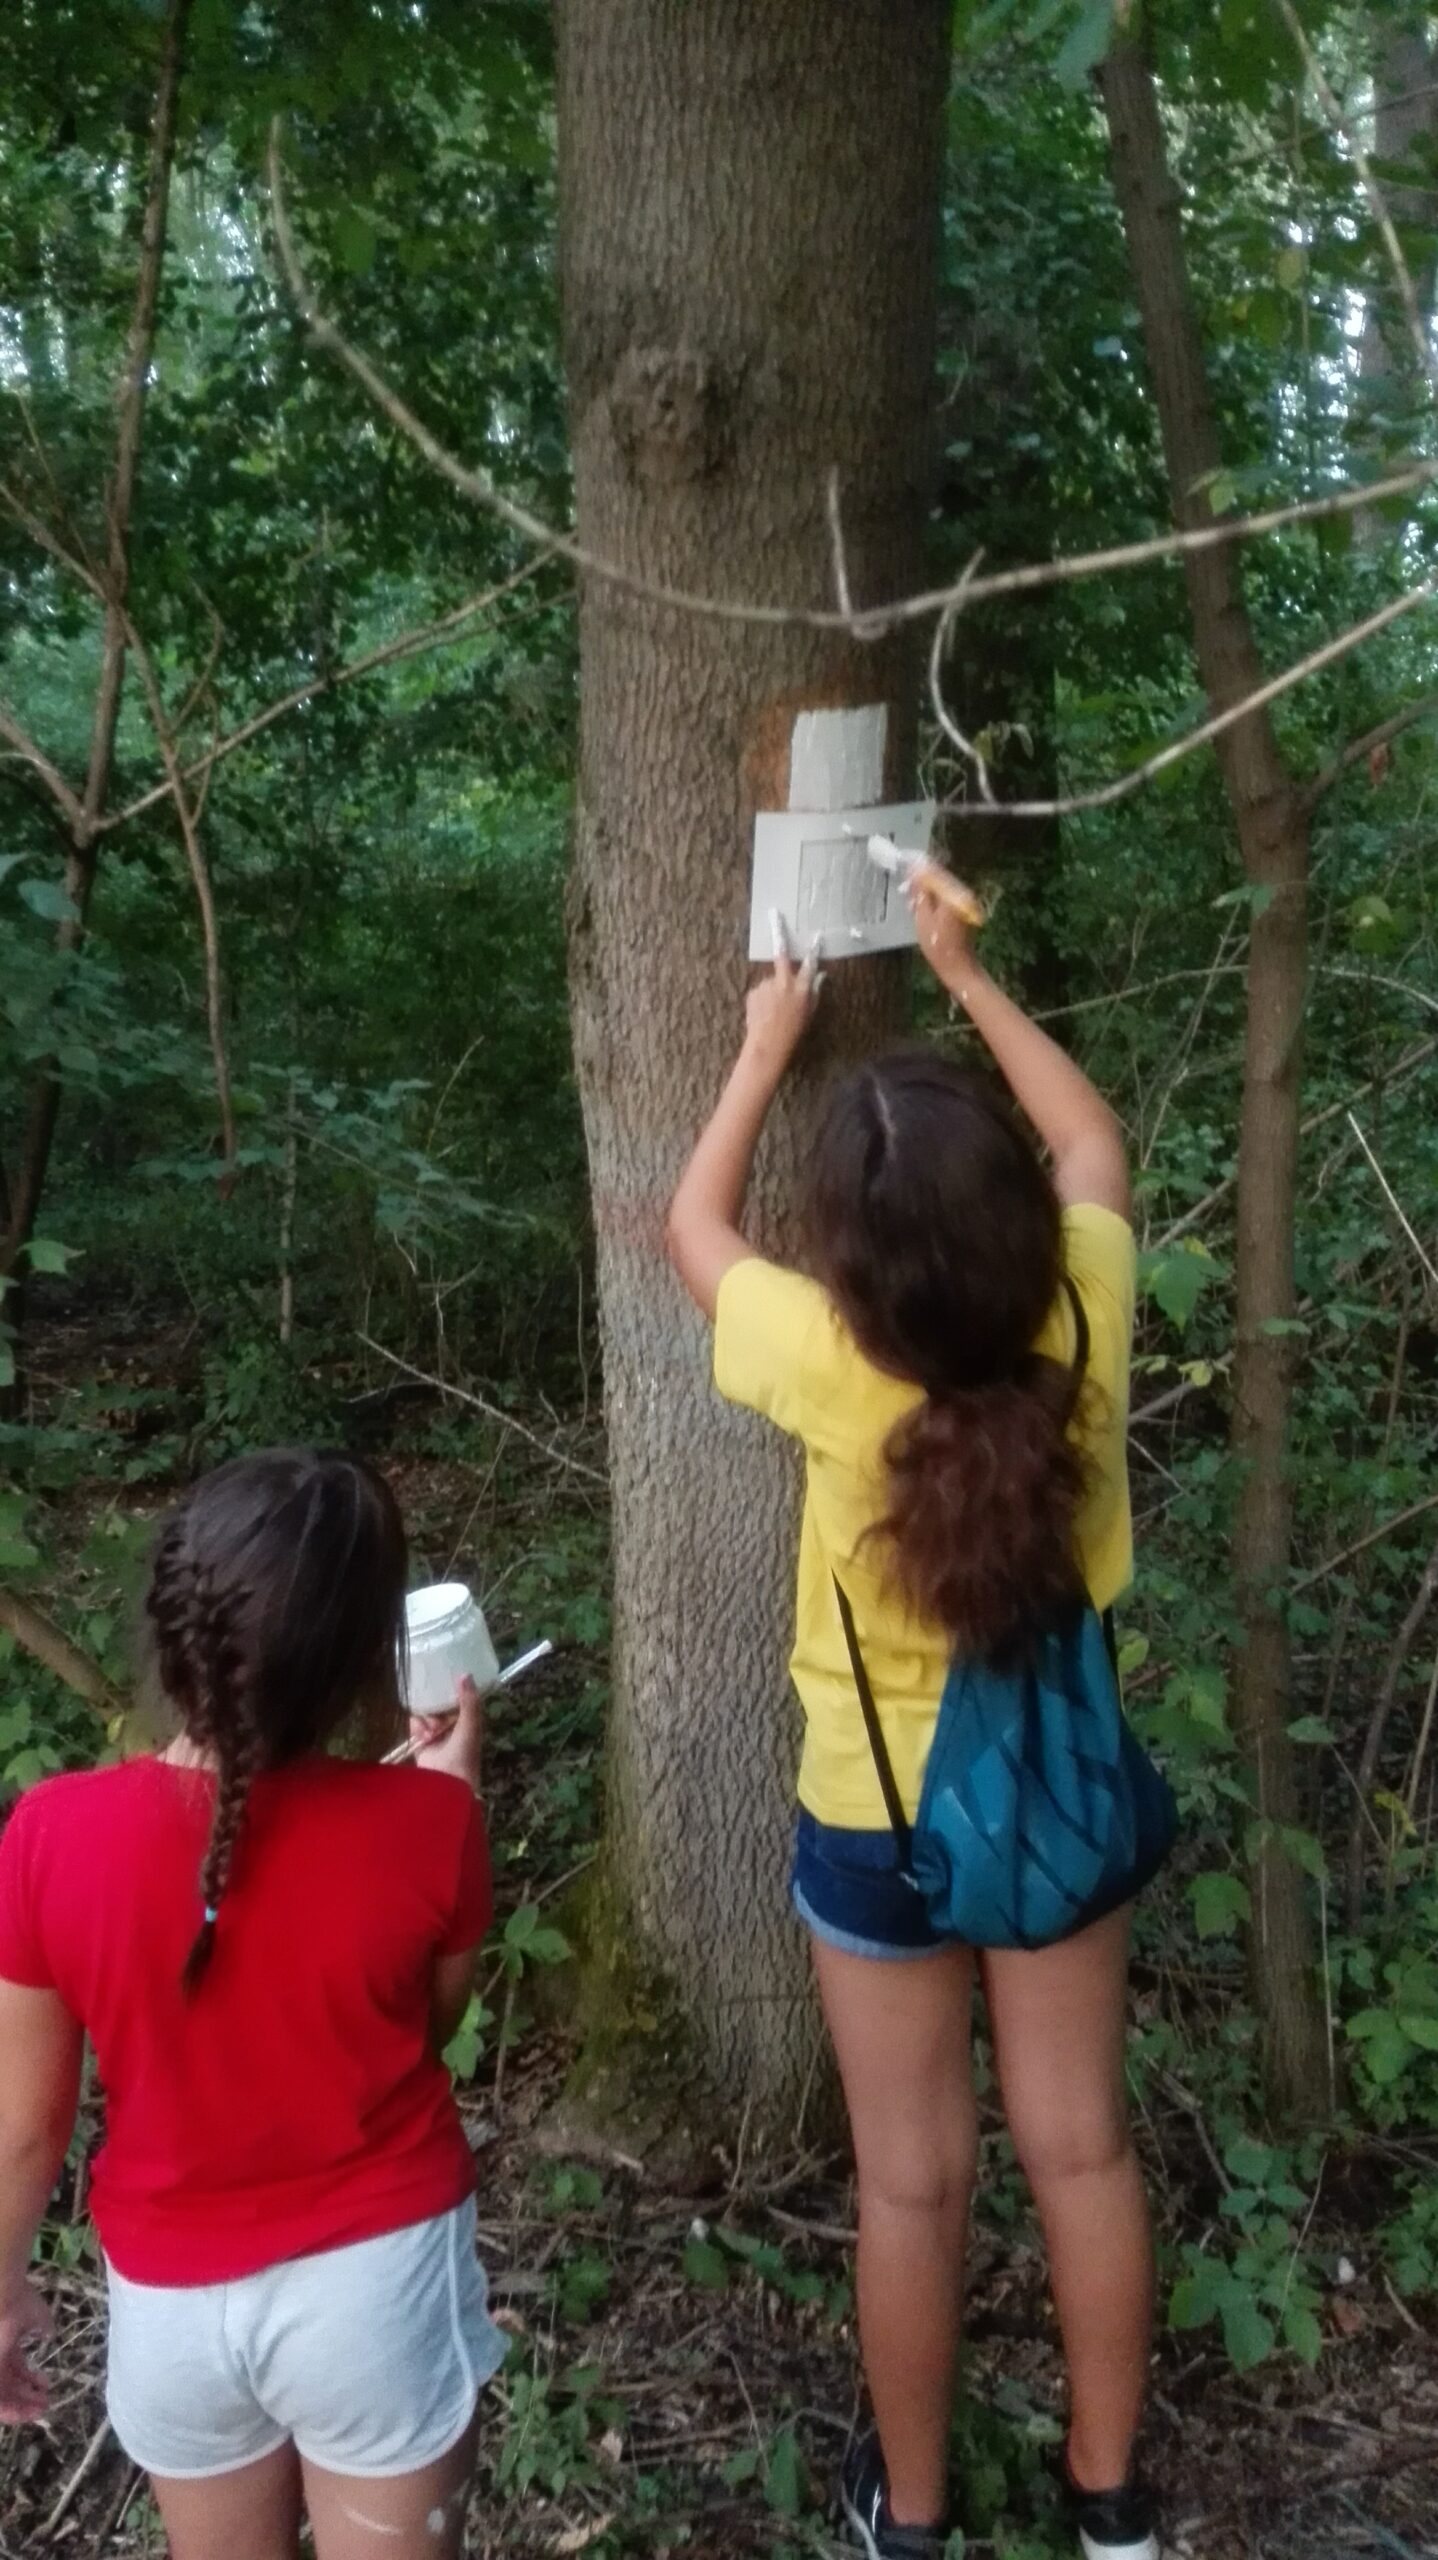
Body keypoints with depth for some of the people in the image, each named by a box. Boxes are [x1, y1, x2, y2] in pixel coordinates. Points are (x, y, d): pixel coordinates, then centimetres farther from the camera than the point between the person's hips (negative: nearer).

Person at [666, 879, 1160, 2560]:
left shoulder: (831, 1363, -29)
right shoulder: (1084, 1319, -22)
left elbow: (694, 1222, -7)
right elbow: (1093, 1146, 1)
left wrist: (765, 1049, 5)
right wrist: (965, 976, 7)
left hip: (878, 1822, -3)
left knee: (911, 2180, 15)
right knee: (1082, 2148, 19)